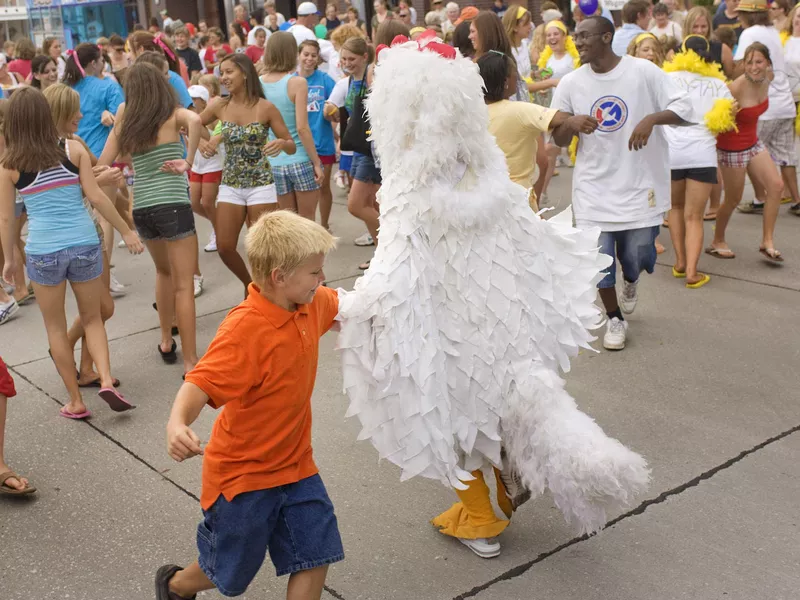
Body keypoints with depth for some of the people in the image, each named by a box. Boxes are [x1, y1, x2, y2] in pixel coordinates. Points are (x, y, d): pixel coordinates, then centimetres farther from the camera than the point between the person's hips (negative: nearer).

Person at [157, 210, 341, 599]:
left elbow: (343, 305, 18)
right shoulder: (244, 329, -30)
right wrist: (177, 423, -56)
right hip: (243, 473, -6)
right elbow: (201, 383, -38)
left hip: (295, 465, 6)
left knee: (315, 556, 3)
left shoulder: (312, 304, -5)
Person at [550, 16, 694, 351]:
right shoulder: (570, 83, -2)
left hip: (640, 183, -1)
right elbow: (559, 140, 3)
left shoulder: (643, 71, -8)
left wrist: (652, 118, -27)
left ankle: (630, 282, 44)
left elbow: (684, 108, -8)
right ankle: (615, 319, 25)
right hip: (594, 186, 2)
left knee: (636, 256, 4)